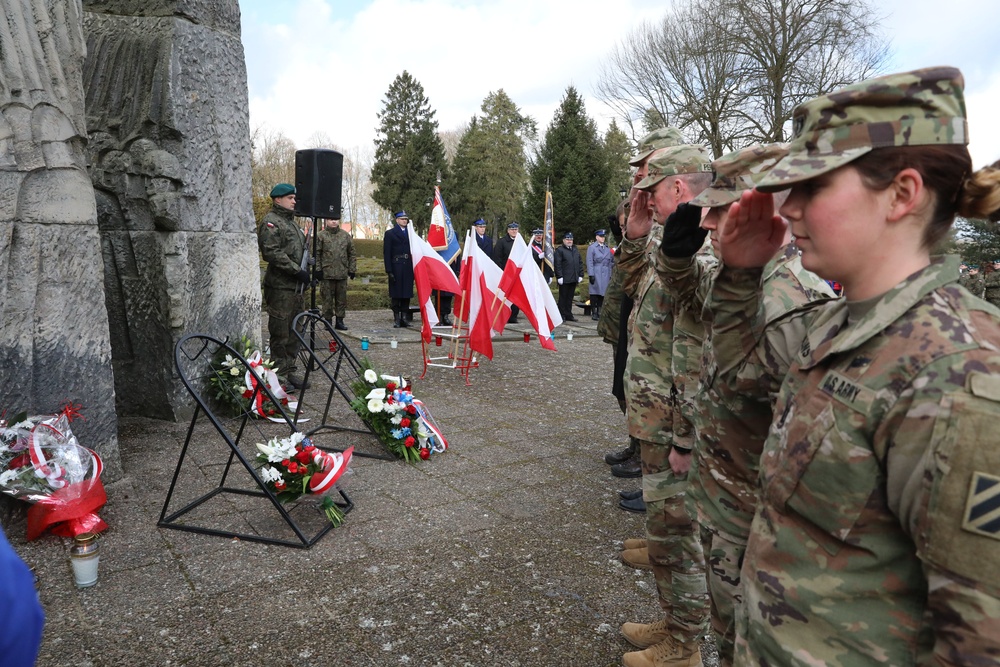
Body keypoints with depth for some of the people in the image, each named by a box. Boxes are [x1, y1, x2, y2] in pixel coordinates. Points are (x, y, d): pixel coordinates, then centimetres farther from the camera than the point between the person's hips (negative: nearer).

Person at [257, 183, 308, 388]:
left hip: (296, 286, 9)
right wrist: (297, 270, -18)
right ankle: (279, 374, 4)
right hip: (280, 286, -9)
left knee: (294, 332, 13)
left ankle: (289, 370, 22)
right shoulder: (270, 222, -8)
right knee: (280, 333, -4)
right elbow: (272, 253, -19)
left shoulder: (291, 222, 22)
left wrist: (307, 270, 13)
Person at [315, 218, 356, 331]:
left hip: (342, 273, 3)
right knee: (327, 299, 2)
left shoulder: (346, 236, 10)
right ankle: (328, 321, 11)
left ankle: (340, 321, 15)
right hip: (326, 273, -2)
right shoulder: (321, 236, 2)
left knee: (342, 298, 7)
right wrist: (318, 270, -5)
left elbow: (351, 254, 12)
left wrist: (352, 269, 8)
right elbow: (317, 254, 1)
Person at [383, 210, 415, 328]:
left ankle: (405, 318, 10)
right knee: (396, 295, -1)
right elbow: (386, 253, -3)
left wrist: (414, 268, 6)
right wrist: (389, 270, -11)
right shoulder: (390, 234, 3)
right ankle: (397, 319, 3)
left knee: (407, 294, 5)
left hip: (408, 269, 4)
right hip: (396, 269, -4)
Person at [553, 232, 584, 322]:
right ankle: (562, 315, 6)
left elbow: (580, 263, 17)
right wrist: (559, 277, -16)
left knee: (570, 297, 10)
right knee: (563, 297, 1)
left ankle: (569, 315, 16)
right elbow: (557, 265, -10)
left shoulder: (575, 250, 17)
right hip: (564, 279, -6)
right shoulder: (559, 250, -3)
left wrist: (580, 275, 9)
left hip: (574, 279, 6)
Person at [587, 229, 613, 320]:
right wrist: (591, 275, -13)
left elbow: (610, 262, 17)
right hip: (596, 274, -5)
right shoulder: (592, 247, 0)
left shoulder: (607, 248, 15)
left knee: (603, 293, 5)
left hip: (605, 275, 5)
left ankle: (600, 312, 11)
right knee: (595, 293, -3)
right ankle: (594, 313, 2)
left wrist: (610, 275, 12)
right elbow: (589, 262, -5)